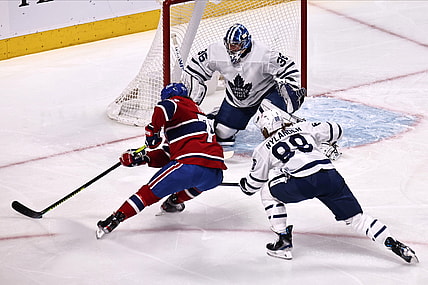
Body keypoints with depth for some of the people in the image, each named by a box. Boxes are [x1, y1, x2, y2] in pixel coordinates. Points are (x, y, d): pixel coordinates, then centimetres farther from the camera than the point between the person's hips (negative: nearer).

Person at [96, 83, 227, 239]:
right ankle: (175, 201, 38)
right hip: (216, 176, 7)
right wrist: (141, 157, 21)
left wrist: (153, 130, -7)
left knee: (151, 191, 4)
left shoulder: (179, 103, 11)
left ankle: (115, 219, -1)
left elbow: (166, 107, -19)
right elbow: (166, 156, 28)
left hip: (191, 165, -7)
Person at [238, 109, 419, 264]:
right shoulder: (303, 128, 28)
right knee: (355, 217, 12)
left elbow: (253, 183, 28)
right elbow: (334, 131, 31)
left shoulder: (263, 150, 20)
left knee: (268, 192, 22)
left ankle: (284, 243, 17)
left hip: (301, 184, -4)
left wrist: (244, 185, 51)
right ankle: (393, 244, -3)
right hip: (330, 176, 4)